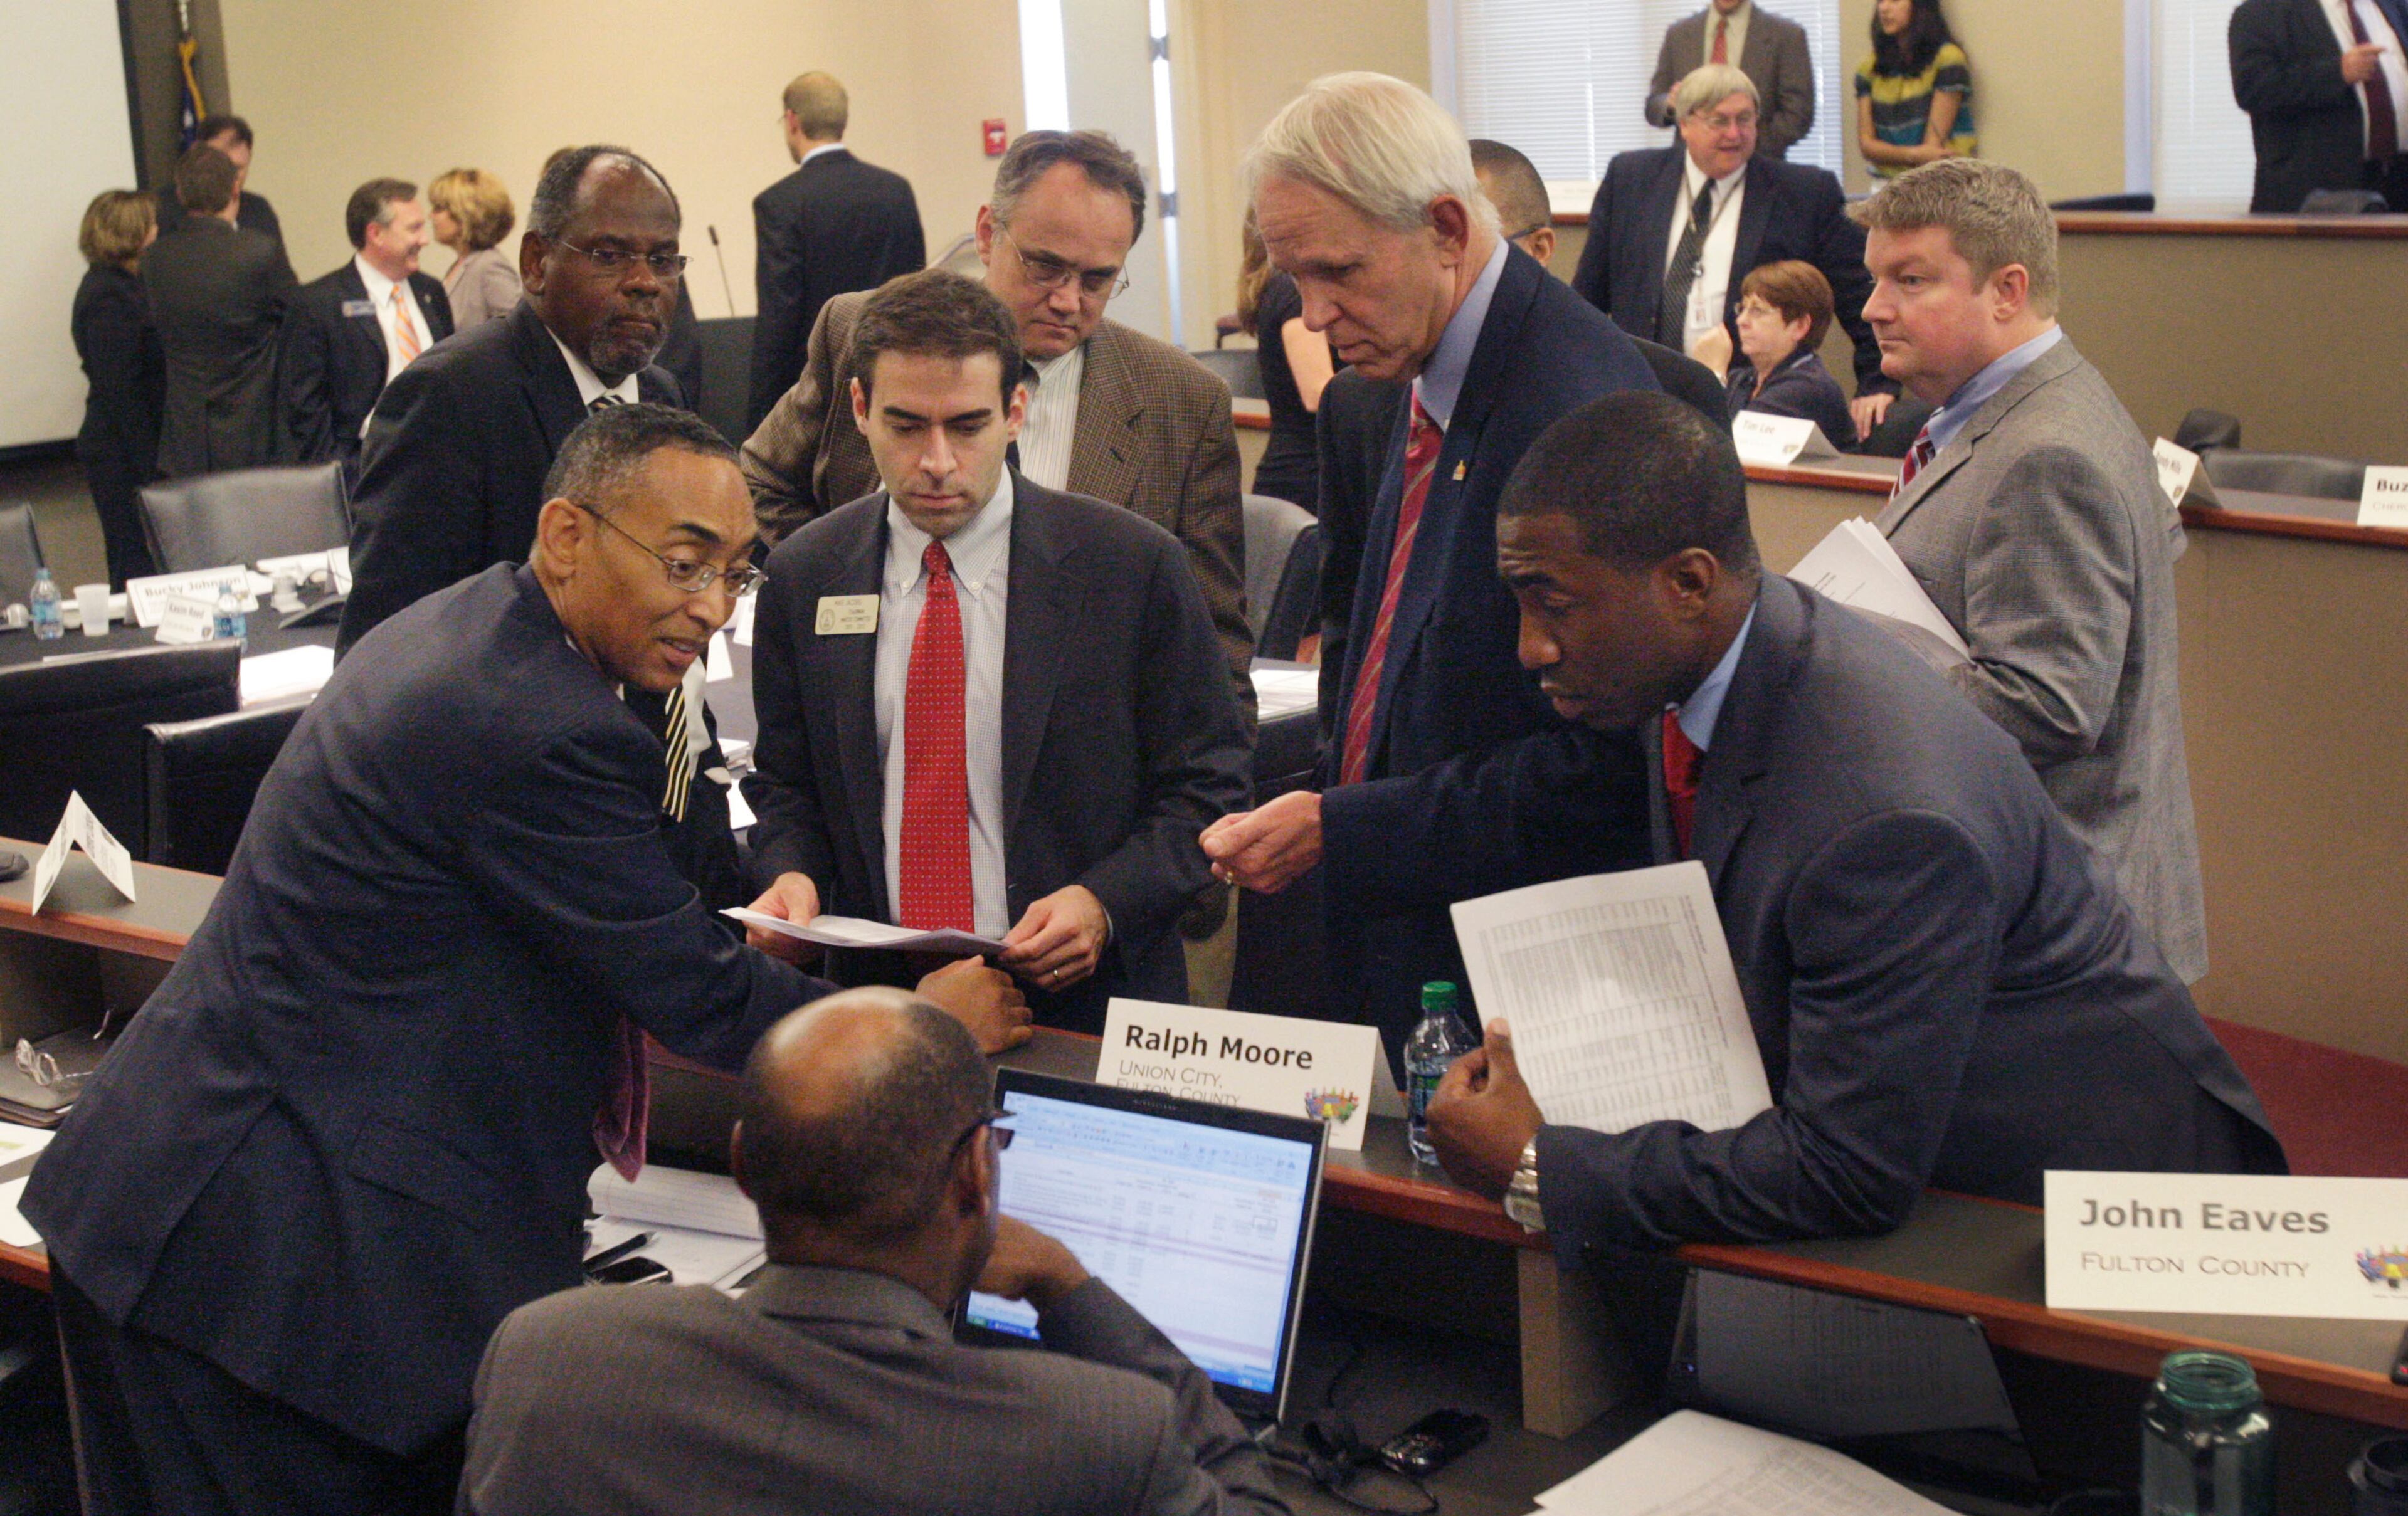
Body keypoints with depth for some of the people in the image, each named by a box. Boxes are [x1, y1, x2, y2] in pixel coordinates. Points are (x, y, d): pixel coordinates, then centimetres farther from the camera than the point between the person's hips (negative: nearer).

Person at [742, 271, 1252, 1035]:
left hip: (1082, 1003, -2)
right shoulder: (802, 577, 9)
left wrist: (1105, 903, -13)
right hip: (872, 1005, 2)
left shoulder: (1134, 566, -2)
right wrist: (792, 874, -2)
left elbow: (1209, 784, 3)